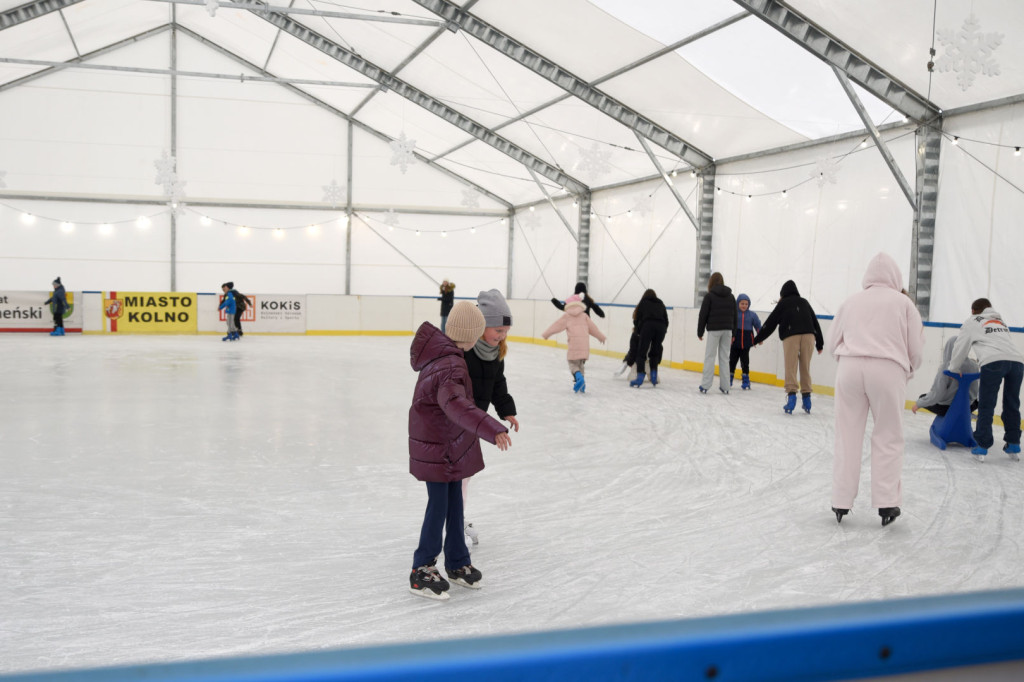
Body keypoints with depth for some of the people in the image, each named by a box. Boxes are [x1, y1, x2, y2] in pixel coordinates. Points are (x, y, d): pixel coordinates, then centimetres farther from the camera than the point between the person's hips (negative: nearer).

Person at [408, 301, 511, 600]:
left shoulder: (439, 350, 1)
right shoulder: (450, 367, -29)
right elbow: (456, 404, -46)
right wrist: (492, 429, -56)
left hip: (450, 446, 10)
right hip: (436, 449, -10)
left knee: (454, 503, 17)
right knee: (439, 506, 0)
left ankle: (457, 563, 30)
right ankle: (422, 570, 13)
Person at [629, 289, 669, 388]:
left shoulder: (643, 303, 22)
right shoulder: (661, 304, 29)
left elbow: (637, 317, 15)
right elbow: (666, 320, 20)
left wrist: (638, 331, 26)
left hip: (648, 326, -3)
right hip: (661, 328, 3)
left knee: (641, 353, -2)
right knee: (655, 353, 18)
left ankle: (640, 378, -10)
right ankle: (654, 378, 15)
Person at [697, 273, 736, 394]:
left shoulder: (709, 296, -4)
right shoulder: (730, 296, 10)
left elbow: (703, 315, -5)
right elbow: (734, 315, 12)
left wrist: (700, 332, 2)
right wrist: (733, 333, 17)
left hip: (714, 329, -4)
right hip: (727, 329, 4)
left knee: (710, 356, -1)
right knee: (724, 357, 7)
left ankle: (705, 385, -3)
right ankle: (725, 386, 8)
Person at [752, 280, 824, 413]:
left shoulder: (783, 303, 17)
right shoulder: (804, 302, 26)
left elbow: (770, 323, 17)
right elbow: (815, 323, 23)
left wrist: (757, 339, 24)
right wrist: (819, 343, 24)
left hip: (791, 336, -3)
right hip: (808, 335, 3)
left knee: (790, 367, -5)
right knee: (805, 367, 8)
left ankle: (791, 393, -18)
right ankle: (806, 395, 4)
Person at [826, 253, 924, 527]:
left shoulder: (851, 301, 13)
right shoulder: (903, 302, 7)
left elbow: (832, 342, 13)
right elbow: (916, 348, 7)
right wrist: (907, 371, 25)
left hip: (849, 369, 2)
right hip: (888, 371, -2)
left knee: (847, 436, 8)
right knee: (887, 438, 7)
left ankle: (841, 502, 12)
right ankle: (886, 503, 6)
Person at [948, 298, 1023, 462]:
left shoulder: (972, 322, 22)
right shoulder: (1001, 321, 37)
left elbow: (961, 348, 24)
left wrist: (954, 368, 39)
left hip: (993, 362, -5)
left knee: (986, 406, -1)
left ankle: (982, 446, -3)